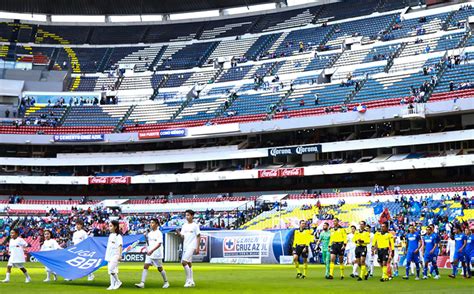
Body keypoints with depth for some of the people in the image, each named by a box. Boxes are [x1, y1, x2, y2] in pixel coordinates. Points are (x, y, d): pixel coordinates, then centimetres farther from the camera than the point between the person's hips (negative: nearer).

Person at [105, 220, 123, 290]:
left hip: (115, 255, -9)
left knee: (111, 269, -18)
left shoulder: (118, 236, -9)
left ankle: (118, 282, -2)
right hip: (110, 256, 9)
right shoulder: (110, 235, 15)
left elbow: (120, 246, -16)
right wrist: (107, 255, 20)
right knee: (110, 271, 7)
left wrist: (119, 255, -24)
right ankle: (112, 285, 12)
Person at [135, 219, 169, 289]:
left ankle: (166, 282, 23)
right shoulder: (149, 233, 11)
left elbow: (159, 244, -21)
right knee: (145, 267, -7)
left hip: (157, 254, -6)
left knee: (160, 269, 5)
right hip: (149, 254, 6)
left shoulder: (159, 233, -11)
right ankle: (142, 283, -12)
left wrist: (152, 250, -30)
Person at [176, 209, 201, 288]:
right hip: (185, 247, 7)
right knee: (189, 263, 10)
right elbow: (182, 236, 8)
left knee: (184, 262, -18)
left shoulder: (195, 225, -4)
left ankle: (188, 280, -8)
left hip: (191, 247, -7)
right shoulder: (184, 225, 12)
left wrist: (197, 248, -9)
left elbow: (198, 237, -4)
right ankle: (191, 282, 17)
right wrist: (179, 234, -14)